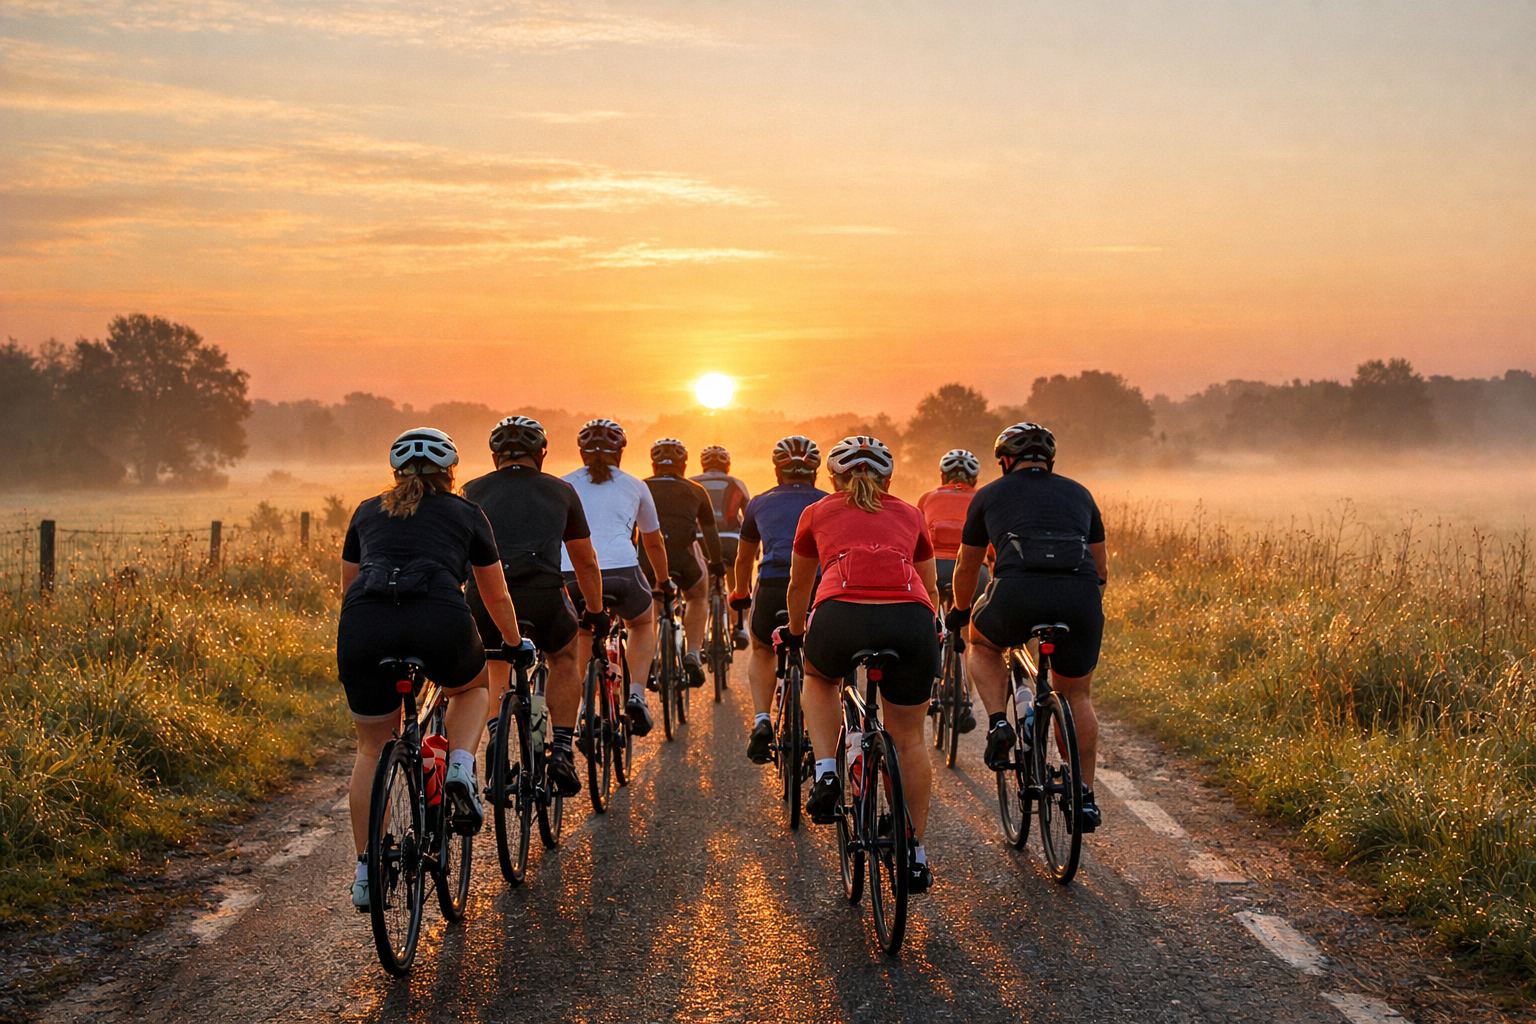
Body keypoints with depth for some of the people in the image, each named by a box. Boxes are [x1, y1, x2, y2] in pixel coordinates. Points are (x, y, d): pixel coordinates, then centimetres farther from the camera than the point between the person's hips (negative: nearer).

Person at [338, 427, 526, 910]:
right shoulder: (466, 513, 25)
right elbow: (497, 597, 33)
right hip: (440, 619, -2)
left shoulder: (367, 512, 29)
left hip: (362, 624, 2)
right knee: (470, 689, 32)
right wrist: (515, 644, 51)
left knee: (372, 749, 21)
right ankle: (460, 771, 6)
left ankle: (366, 870, 17)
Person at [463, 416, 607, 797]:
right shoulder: (561, 491, 22)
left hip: (484, 597, 1)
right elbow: (586, 562, 31)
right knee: (564, 656, 28)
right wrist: (595, 612, 46)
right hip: (543, 597, -1)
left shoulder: (474, 491, 23)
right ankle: (561, 752, 16)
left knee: (496, 665, 31)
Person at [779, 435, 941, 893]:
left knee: (819, 679, 33)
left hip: (841, 616, -1)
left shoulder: (817, 513, 26)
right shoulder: (909, 515, 28)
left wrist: (795, 632, 58)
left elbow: (799, 585, 39)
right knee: (908, 738, 19)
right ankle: (916, 856, 21)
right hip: (910, 622, 1)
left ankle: (825, 773, 14)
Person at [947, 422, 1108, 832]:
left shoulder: (990, 495, 23)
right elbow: (1102, 569, 33)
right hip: (1081, 598, 2)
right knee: (1076, 695, 24)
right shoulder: (1079, 493, 28)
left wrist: (960, 610, 51)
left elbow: (966, 570, 32)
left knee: (982, 643, 31)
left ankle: (998, 724, 9)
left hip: (1018, 593, -2)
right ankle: (1085, 797, 20)